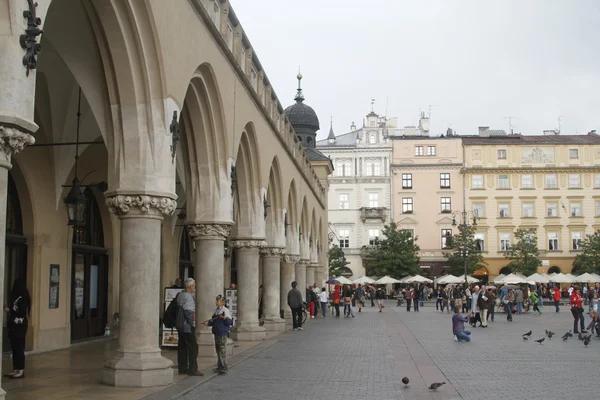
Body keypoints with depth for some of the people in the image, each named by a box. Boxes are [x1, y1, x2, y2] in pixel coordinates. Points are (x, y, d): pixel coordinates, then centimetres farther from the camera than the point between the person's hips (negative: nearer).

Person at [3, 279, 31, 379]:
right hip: (14, 326, 9)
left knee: (19, 349, -5)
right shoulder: (15, 298, 12)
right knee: (14, 349, 10)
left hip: (20, 327, -9)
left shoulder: (22, 299, -14)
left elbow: (22, 313, -19)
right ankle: (16, 370, 16)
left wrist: (9, 310, -15)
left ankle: (21, 371, -2)